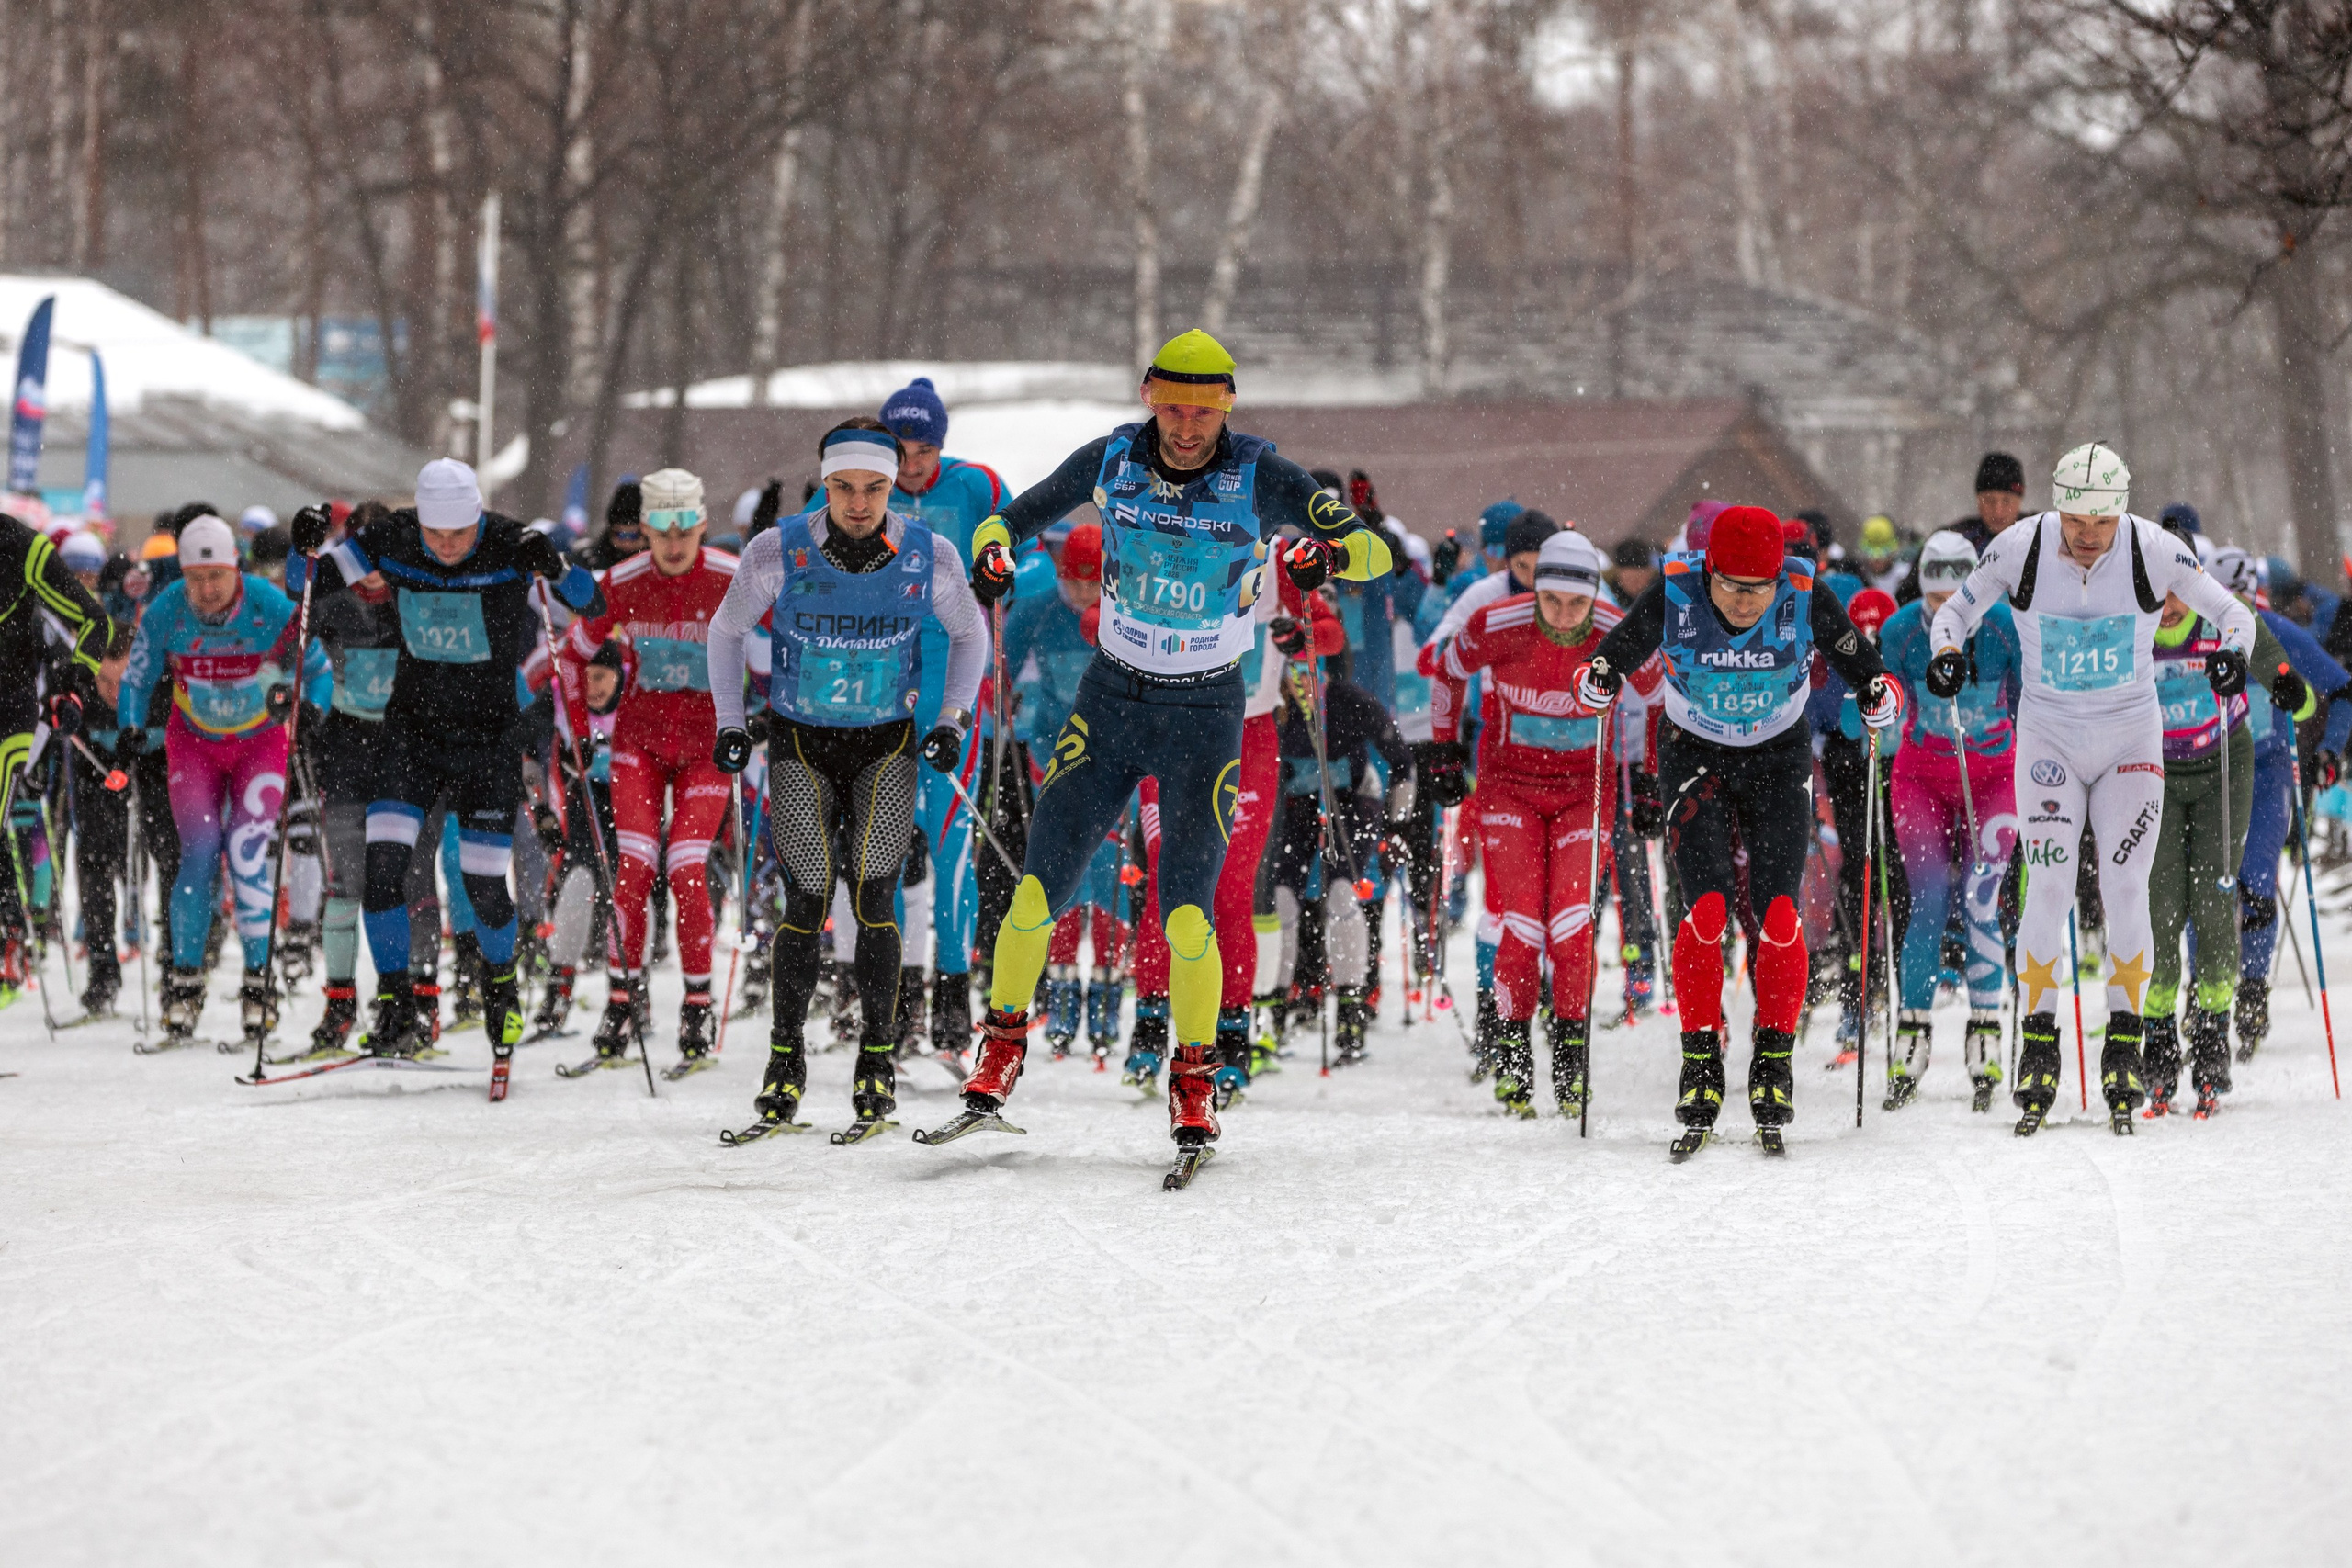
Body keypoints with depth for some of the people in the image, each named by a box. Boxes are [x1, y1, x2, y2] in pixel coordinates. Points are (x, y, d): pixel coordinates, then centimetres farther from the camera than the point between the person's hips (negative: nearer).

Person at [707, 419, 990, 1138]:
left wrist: (953, 720, 3)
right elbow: (727, 629, 4)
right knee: (806, 902, -7)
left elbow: (969, 632, 8)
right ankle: (786, 1061, 5)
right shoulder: (778, 552, -15)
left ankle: (879, 1063, 1)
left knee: (874, 901, -8)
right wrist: (730, 723, 2)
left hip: (887, 744, 0)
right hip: (800, 743, 0)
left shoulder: (929, 557, -13)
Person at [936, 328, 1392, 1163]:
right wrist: (993, 552, -16)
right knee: (1039, 885, -4)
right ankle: (1001, 1052, 12)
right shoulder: (1112, 460, -5)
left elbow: (1376, 547, -13)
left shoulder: (1258, 476, -12)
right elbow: (1015, 516, 8)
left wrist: (1328, 554, -36)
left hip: (1206, 713, -2)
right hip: (1112, 696, 2)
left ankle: (1193, 1083, 5)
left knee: (1186, 908, -11)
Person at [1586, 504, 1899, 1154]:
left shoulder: (1806, 599, -20)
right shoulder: (1673, 595, -21)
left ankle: (1774, 1066, 0)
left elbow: (1861, 665, -6)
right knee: (1707, 908, -16)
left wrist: (1880, 698, -27)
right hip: (1696, 757, 0)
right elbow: (1617, 653, -7)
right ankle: (1700, 1069, -7)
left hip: (1779, 758, 0)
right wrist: (1598, 679, -28)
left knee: (1776, 910, -13)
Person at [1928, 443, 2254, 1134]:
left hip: (2132, 739, 0)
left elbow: (2232, 613, -3)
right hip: (2049, 735, 0)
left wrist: (2233, 651, -25)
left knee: (2126, 891, -8)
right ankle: (2037, 1051, -2)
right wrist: (1947, 651, -19)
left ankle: (2123, 1053, 2)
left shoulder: (2153, 551, -14)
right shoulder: (2020, 549, -13)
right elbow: (1956, 610, 2)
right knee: (2049, 888, -11)